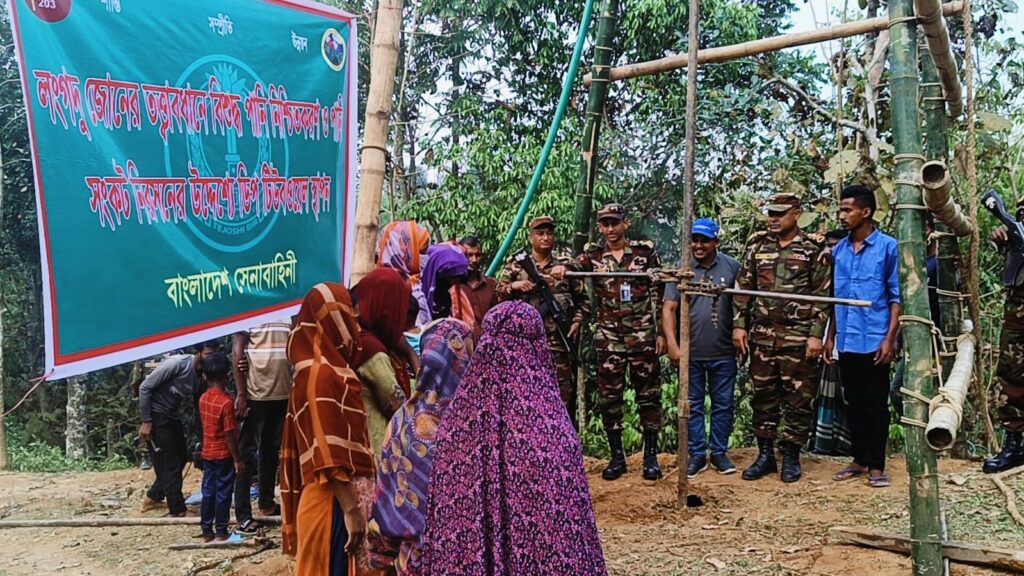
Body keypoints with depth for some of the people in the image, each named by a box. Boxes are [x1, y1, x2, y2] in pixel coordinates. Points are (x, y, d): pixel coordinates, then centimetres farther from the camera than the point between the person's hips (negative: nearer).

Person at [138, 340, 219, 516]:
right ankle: (178, 510, 5)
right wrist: (145, 421, -19)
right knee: (170, 464, -4)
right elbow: (145, 387, -20)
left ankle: (152, 497, 32)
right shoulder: (176, 363, -23)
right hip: (156, 415, -8)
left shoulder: (202, 375, -1)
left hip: (173, 416, 8)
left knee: (181, 458, 15)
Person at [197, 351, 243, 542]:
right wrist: (237, 459, -12)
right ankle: (221, 532, 8)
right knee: (222, 493, 3)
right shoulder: (226, 402, -19)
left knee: (208, 492, 11)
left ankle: (207, 532, 17)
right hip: (224, 455, -6)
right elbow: (229, 434, -19)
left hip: (207, 453, 6)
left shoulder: (203, 399, 1)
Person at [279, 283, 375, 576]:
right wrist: (351, 509, -23)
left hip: (339, 499, 9)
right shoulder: (321, 375, -16)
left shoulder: (330, 370, 13)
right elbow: (328, 455, -22)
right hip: (332, 502, -9)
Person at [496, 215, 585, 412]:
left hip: (559, 342, 1)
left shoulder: (566, 266, 11)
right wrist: (513, 286, -15)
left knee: (564, 394, 1)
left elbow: (581, 299, 17)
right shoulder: (516, 265, 8)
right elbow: (498, 295, 4)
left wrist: (577, 321, 2)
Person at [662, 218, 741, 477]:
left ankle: (719, 452, 22)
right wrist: (672, 344, -11)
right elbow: (669, 309, -4)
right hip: (690, 352, 0)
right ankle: (697, 454, 19)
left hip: (723, 352, 0)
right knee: (692, 405, 8)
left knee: (723, 405, 9)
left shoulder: (731, 266, -1)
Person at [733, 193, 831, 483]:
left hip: (798, 337, -3)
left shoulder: (813, 248, -2)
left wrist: (816, 334, -10)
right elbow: (743, 288, 11)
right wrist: (738, 325, 4)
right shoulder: (757, 245, 9)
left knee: (798, 398, 2)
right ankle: (765, 454, 19)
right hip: (761, 336, 4)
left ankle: (791, 456, 14)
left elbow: (823, 294, -4)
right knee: (763, 395, 9)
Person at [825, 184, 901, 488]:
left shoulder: (888, 247, -6)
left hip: (875, 342, -5)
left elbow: (897, 296, -6)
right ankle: (859, 459, 23)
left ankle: (876, 466, 11)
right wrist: (830, 336, 11)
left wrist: (890, 338, -12)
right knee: (854, 403, 12)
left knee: (876, 404, 3)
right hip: (846, 342, 5)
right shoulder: (839, 250, 9)